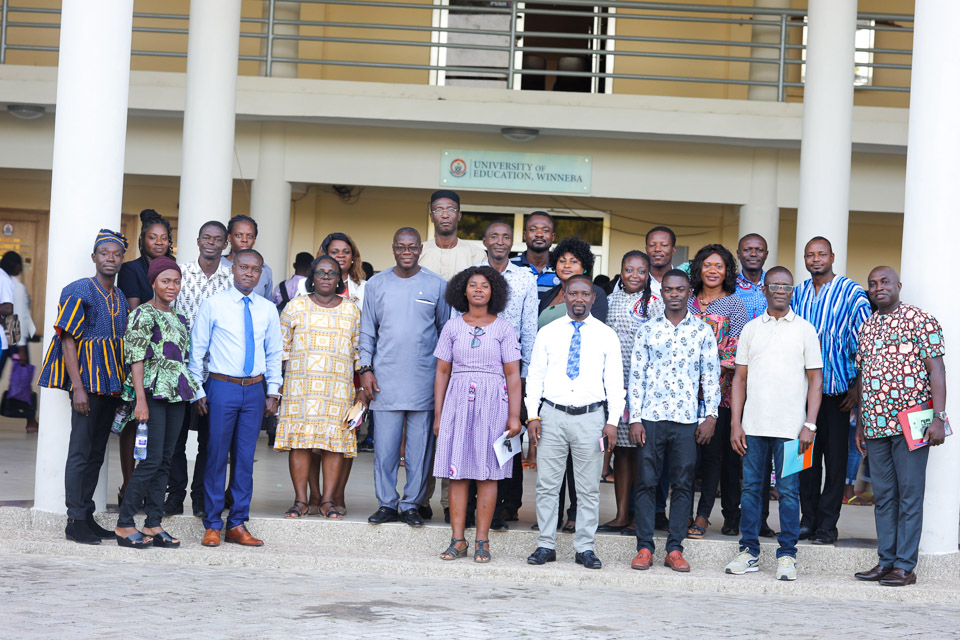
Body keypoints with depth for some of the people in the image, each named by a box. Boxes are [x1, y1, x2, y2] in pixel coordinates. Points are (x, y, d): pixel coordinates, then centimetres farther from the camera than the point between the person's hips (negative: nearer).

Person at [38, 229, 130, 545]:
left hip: (112, 385, 7)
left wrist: (123, 385, 12)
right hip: (87, 380, -7)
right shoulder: (79, 291, -7)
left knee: (97, 452, 10)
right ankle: (75, 521, -1)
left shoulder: (121, 298, 14)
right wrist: (78, 387, -17)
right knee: (81, 450, -5)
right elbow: (68, 341, -11)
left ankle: (88, 517, 17)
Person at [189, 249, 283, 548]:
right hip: (222, 387, -3)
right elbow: (197, 350, 1)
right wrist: (198, 391, -2)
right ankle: (212, 525, 7)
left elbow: (274, 353, 15)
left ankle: (237, 524, 13)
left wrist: (273, 392, 9)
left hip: (254, 390, 3)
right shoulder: (213, 304, -1)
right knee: (217, 456, -1)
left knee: (245, 458, 6)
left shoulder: (268, 309, 8)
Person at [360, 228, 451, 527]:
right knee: (385, 446, 1)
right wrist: (365, 368, 3)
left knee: (420, 446, 2)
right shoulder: (377, 284, 8)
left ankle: (412, 504, 11)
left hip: (424, 380, -1)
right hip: (385, 380, 1)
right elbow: (367, 330, 11)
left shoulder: (437, 286, 5)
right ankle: (387, 504, 11)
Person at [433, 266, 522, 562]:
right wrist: (438, 414, 5)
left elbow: (513, 375, 1)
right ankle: (457, 540, 4)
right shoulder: (452, 327, 9)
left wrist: (514, 415, -6)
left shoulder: (504, 328, 4)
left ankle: (482, 541, 4)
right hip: (457, 401, 2)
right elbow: (442, 372, 10)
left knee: (487, 472, -1)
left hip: (492, 403, -2)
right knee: (457, 472, 0)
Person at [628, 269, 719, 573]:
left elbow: (711, 376, 7)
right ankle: (644, 548, 7)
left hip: (687, 420, 0)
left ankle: (675, 549, 8)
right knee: (646, 483, 1)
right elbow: (636, 375, 5)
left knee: (683, 485, 2)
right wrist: (635, 418, -2)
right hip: (650, 418, 0)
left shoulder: (703, 331, 6)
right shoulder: (647, 330, 6)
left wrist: (711, 416, -1)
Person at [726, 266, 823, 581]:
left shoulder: (805, 330, 3)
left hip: (790, 426, -2)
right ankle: (749, 553, 12)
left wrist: (810, 425, -7)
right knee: (751, 488, 5)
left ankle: (787, 556, 6)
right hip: (753, 425, 2)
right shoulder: (751, 329, 10)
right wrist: (735, 423, 2)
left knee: (788, 491, -1)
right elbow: (740, 378, 11)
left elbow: (815, 380, 2)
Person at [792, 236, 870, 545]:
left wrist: (857, 386, -9)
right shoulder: (798, 293, 12)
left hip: (836, 389, -4)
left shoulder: (852, 293, -2)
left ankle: (827, 525, 5)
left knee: (835, 456, -1)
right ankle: (808, 519, 15)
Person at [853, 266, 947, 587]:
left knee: (909, 494, -2)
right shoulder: (866, 327, 16)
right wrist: (860, 424, 17)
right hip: (875, 425, 6)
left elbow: (936, 369, -7)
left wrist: (939, 417, -15)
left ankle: (905, 566, 1)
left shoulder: (920, 320, -3)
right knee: (883, 496, 9)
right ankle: (885, 561, 15)